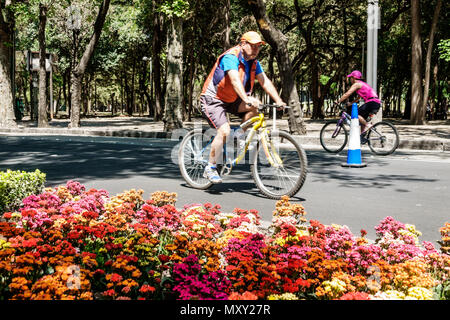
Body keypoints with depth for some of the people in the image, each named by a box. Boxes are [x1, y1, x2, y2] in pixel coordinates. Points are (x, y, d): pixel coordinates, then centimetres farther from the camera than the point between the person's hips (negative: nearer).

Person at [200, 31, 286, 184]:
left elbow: (265, 81, -3)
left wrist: (278, 101, -15)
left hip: (231, 100, 7)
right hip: (212, 99, -7)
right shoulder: (231, 57, -22)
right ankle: (210, 168, -11)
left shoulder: (253, 62, 3)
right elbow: (235, 79, -37)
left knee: (254, 105, -17)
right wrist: (246, 98, -51)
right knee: (224, 130, -24)